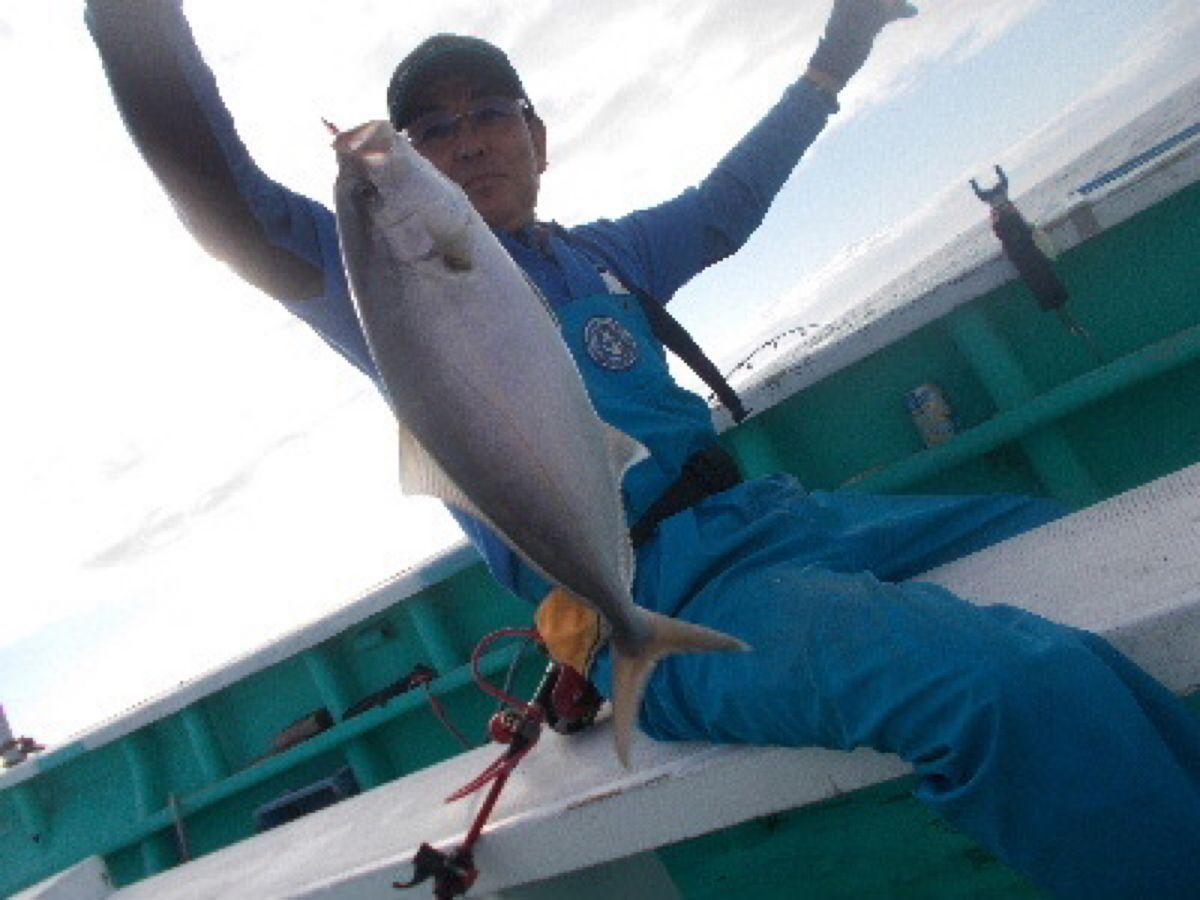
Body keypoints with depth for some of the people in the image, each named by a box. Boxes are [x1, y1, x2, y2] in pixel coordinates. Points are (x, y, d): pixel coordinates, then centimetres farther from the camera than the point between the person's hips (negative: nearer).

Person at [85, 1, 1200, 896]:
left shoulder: (603, 253, 20)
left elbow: (723, 207, 36)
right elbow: (225, 204, -12)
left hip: (771, 515, 8)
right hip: (652, 607, -7)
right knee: (1028, 685, -31)